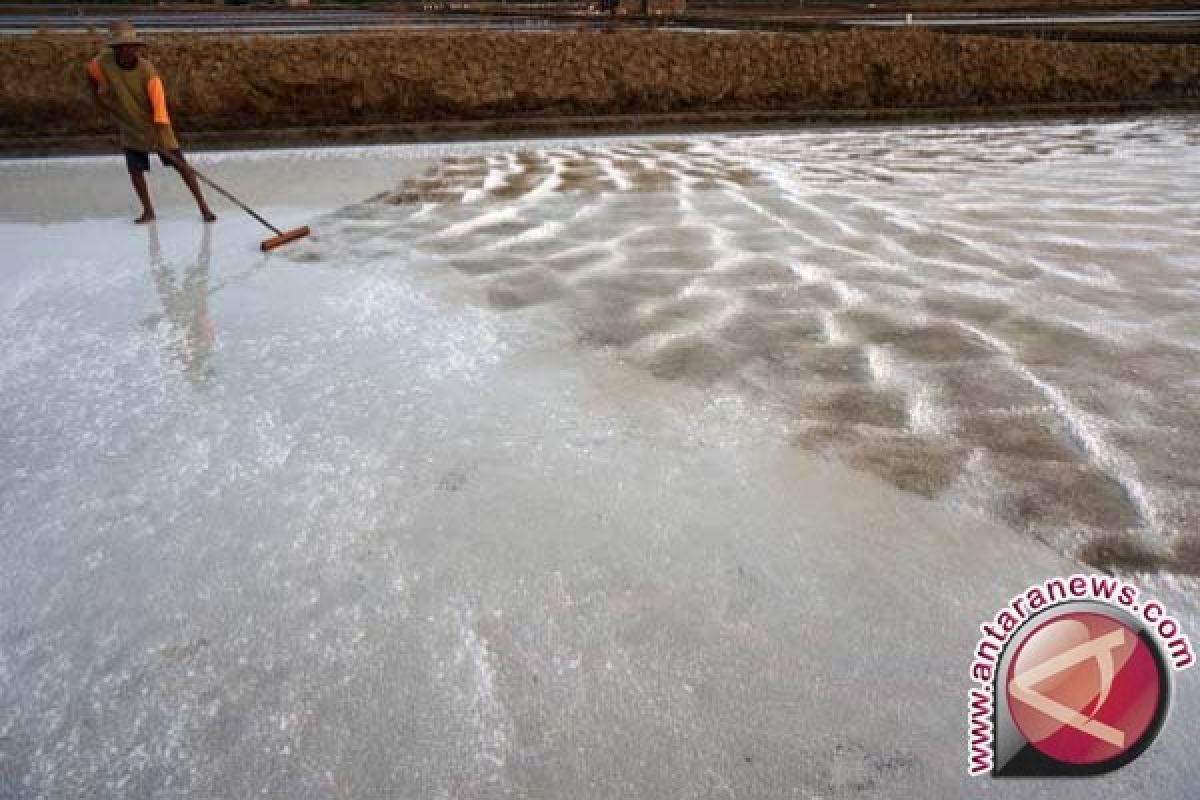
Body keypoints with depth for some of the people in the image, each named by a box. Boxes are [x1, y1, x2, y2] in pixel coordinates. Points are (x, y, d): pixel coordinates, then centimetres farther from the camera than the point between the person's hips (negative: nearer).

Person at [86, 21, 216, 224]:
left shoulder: (147, 71, -22)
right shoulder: (104, 61, -12)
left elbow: (159, 104, -28)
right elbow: (91, 72, 13)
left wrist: (161, 136, -36)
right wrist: (98, 93, 10)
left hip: (155, 126, -3)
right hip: (130, 128, 3)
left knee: (181, 165, -5)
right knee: (135, 169, 2)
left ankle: (203, 207, 0)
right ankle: (148, 210, 15)